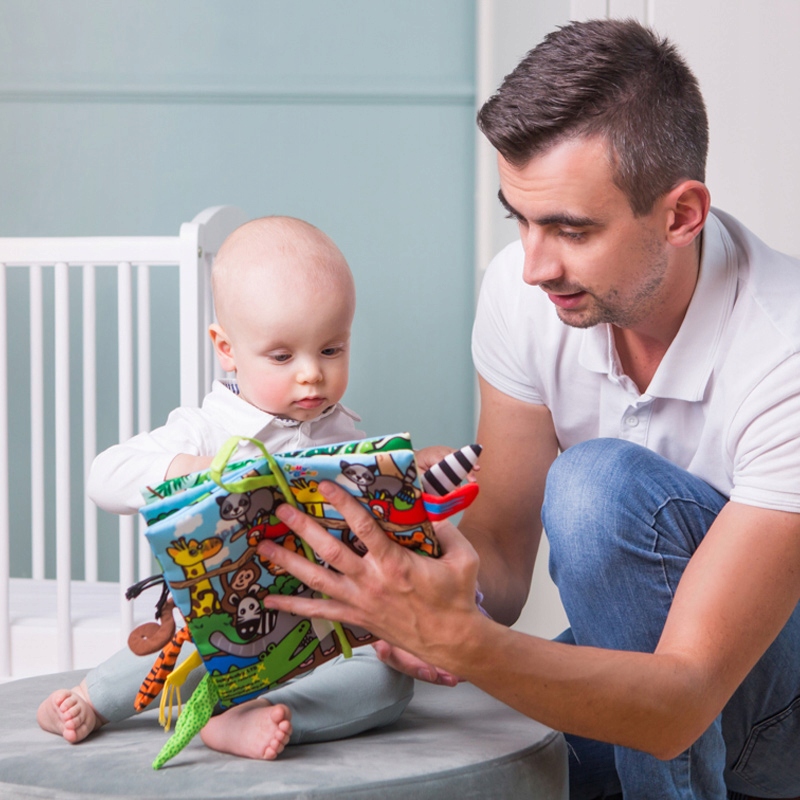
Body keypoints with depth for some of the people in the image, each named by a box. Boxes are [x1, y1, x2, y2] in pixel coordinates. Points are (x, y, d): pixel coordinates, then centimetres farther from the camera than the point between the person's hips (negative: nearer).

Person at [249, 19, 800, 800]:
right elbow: (501, 547, -3)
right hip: (639, 650, 4)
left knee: (601, 482, -31)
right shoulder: (523, 288, -12)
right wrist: (435, 596, -27)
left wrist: (460, 640, -46)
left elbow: (679, 703, -33)